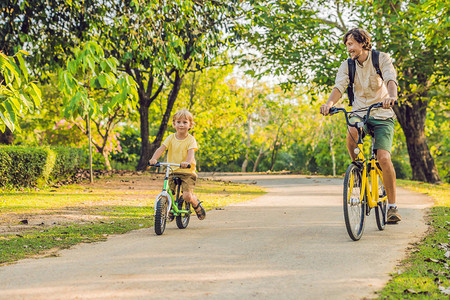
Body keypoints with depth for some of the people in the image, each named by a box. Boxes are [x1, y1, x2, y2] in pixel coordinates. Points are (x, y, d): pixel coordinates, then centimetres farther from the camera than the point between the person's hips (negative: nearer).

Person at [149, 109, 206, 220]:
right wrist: (154, 158, -30)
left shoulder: (191, 139, -5)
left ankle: (197, 205, 17)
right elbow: (161, 149, -10)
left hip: (187, 172, -3)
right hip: (172, 171, 3)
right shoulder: (171, 138, 2)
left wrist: (187, 162, -44)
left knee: (187, 196, -19)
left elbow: (191, 153, -21)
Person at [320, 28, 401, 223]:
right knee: (352, 133, -34)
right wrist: (329, 103, -38)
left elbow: (391, 79, -24)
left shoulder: (381, 59, -7)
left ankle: (392, 206, -4)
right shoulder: (347, 66, 1)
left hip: (382, 114, -2)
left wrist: (391, 97, -47)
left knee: (384, 158, -18)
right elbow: (339, 86, -15)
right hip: (359, 112, 2)